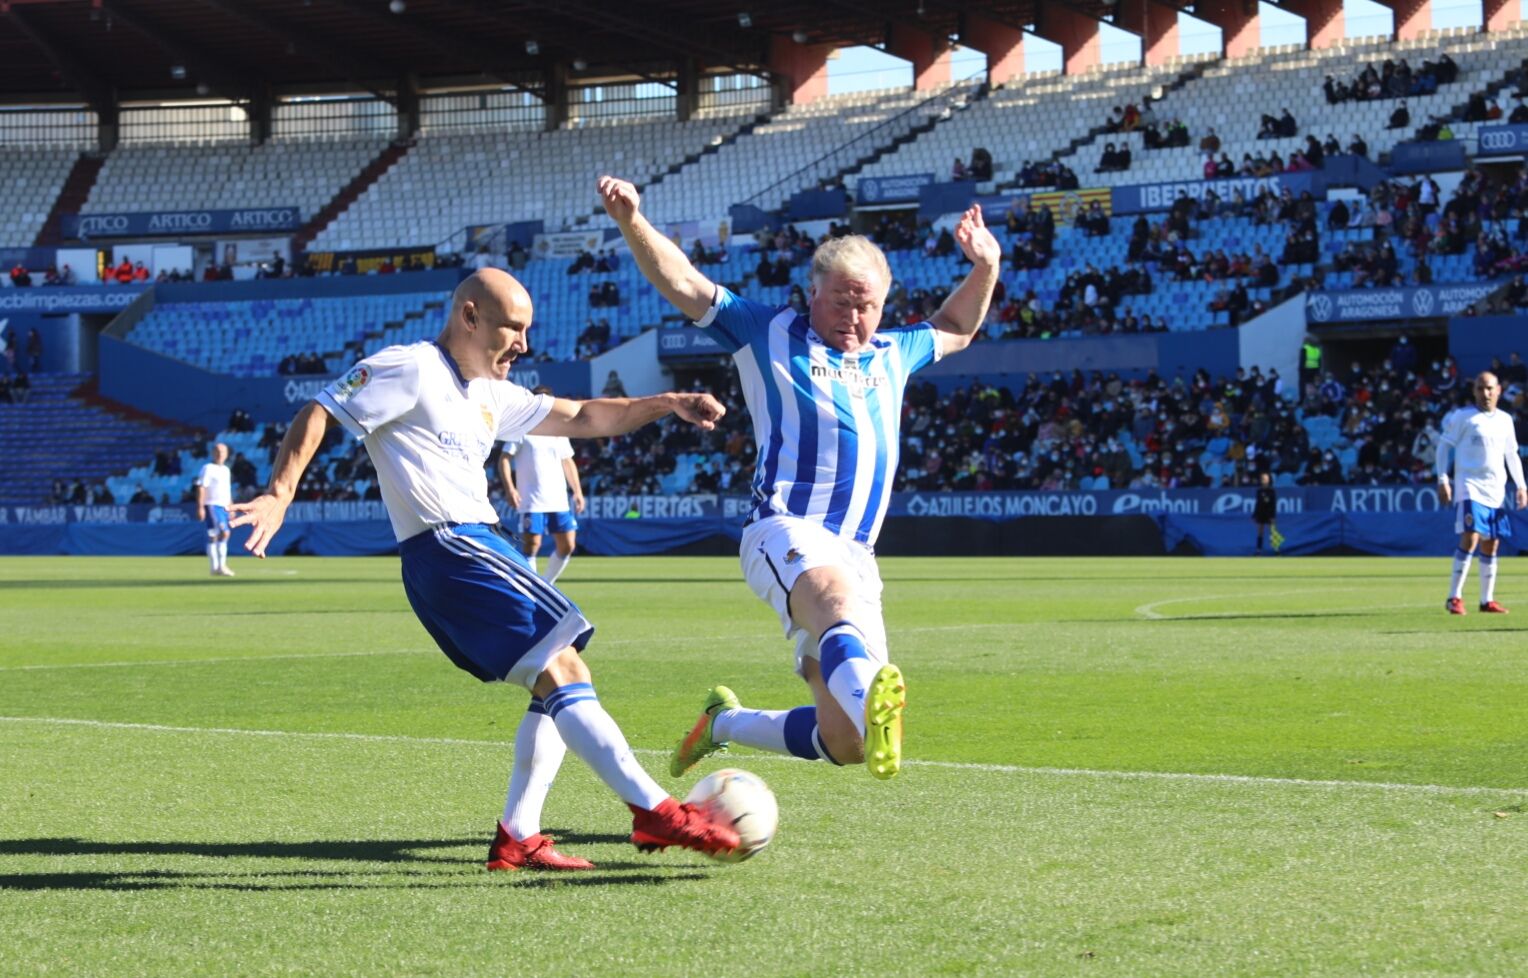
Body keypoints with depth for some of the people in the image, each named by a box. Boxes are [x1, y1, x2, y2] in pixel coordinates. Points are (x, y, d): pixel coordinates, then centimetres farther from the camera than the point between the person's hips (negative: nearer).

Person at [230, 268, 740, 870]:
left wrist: (665, 405, 15)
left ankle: (517, 839, 8)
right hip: (445, 548, -10)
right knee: (564, 675, -14)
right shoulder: (413, 370, -4)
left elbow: (582, 419, 27)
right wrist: (280, 494, -23)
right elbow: (319, 413, -10)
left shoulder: (489, 396, 23)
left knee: (557, 684, 10)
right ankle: (655, 812, -16)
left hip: (481, 549, 10)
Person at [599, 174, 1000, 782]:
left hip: (855, 556, 6)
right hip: (788, 532, -6)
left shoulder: (891, 354, 25)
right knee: (841, 602, -43)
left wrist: (985, 269, 28)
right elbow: (682, 285, 6)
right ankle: (873, 705, -76)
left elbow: (954, 331, 43)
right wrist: (633, 223, -9)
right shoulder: (770, 334, 10)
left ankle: (724, 723, 26)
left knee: (843, 743, 1)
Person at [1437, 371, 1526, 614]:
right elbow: (1444, 445, -1)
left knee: (1491, 544, 6)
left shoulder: (1505, 420, 14)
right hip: (1469, 488, -5)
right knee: (1470, 538, -17)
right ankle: (1454, 597, -12)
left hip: (1496, 491, 6)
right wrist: (1443, 480, -8)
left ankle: (1487, 600, 14)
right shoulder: (1463, 416, -2)